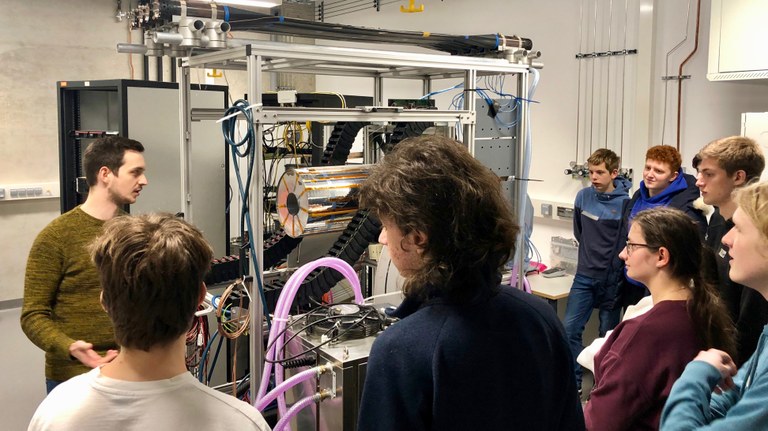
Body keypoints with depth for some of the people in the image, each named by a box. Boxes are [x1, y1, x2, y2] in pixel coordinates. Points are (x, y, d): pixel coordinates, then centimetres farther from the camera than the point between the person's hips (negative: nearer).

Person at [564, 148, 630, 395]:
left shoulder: (624, 203, -14)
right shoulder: (583, 196, -1)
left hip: (611, 279, -3)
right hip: (585, 275, 4)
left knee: (608, 335, 10)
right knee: (570, 330, 0)